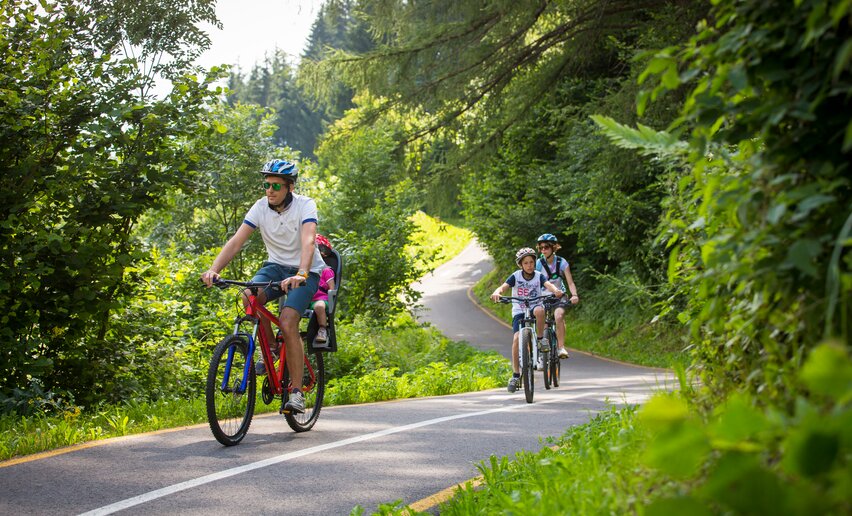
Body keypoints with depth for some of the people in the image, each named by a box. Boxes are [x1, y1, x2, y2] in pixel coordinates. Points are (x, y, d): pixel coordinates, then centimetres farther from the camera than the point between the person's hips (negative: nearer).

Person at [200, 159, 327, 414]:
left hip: (306, 272, -4)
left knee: (288, 323, -25)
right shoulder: (261, 207, -8)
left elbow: (308, 241, -35)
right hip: (276, 266, 4)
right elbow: (236, 241, -16)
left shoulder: (305, 205, -19)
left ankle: (297, 392, -15)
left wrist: (300, 274, -53)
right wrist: (214, 269, -32)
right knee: (249, 297, -28)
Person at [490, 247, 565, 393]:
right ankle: (516, 375, -11)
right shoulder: (516, 276, -4)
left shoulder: (539, 276, -3)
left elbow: (549, 284, -21)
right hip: (519, 312, 0)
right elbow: (503, 286, -18)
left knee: (539, 310, -38)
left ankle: (540, 340, -15)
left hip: (535, 308, 0)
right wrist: (496, 293, -41)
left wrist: (556, 290, -45)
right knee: (517, 338, -21)